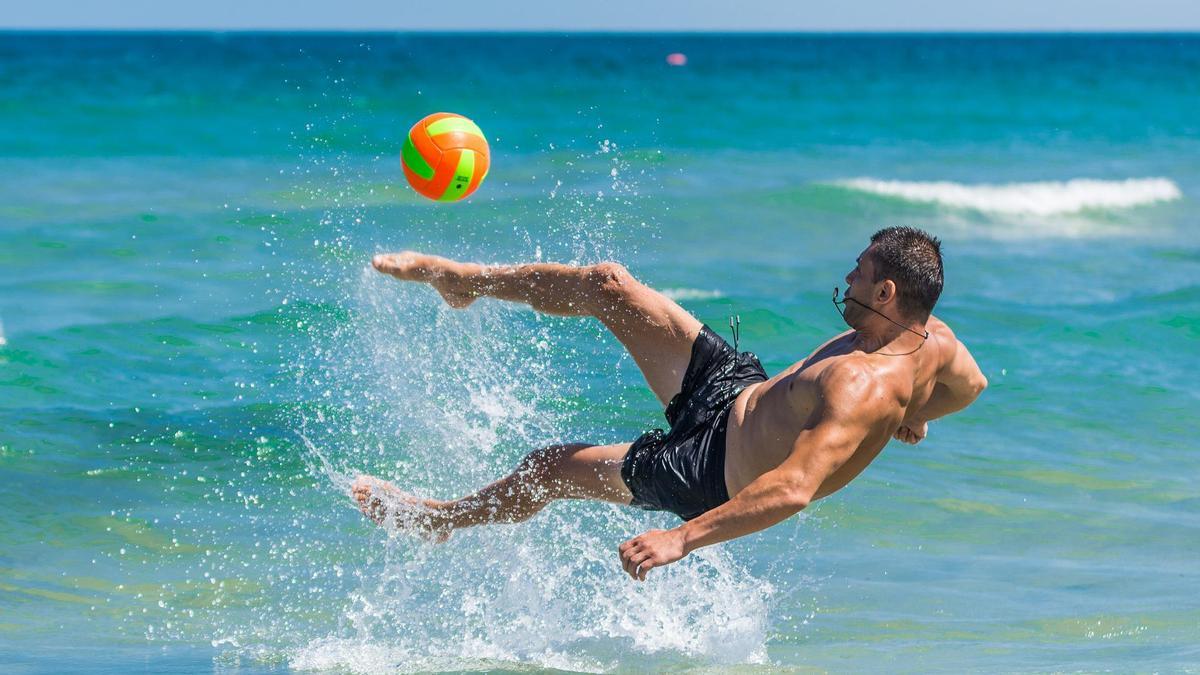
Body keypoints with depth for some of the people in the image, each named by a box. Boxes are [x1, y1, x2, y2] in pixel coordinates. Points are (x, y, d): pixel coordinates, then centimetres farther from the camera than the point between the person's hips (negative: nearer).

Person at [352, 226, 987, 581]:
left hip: (718, 471, -8)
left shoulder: (865, 388, -40)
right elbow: (972, 385, 7)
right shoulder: (934, 338, -15)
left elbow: (794, 489, -48)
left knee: (550, 467, 6)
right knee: (609, 286, 2)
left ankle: (438, 517, 37)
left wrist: (683, 538, -49)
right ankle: (465, 279, 24)